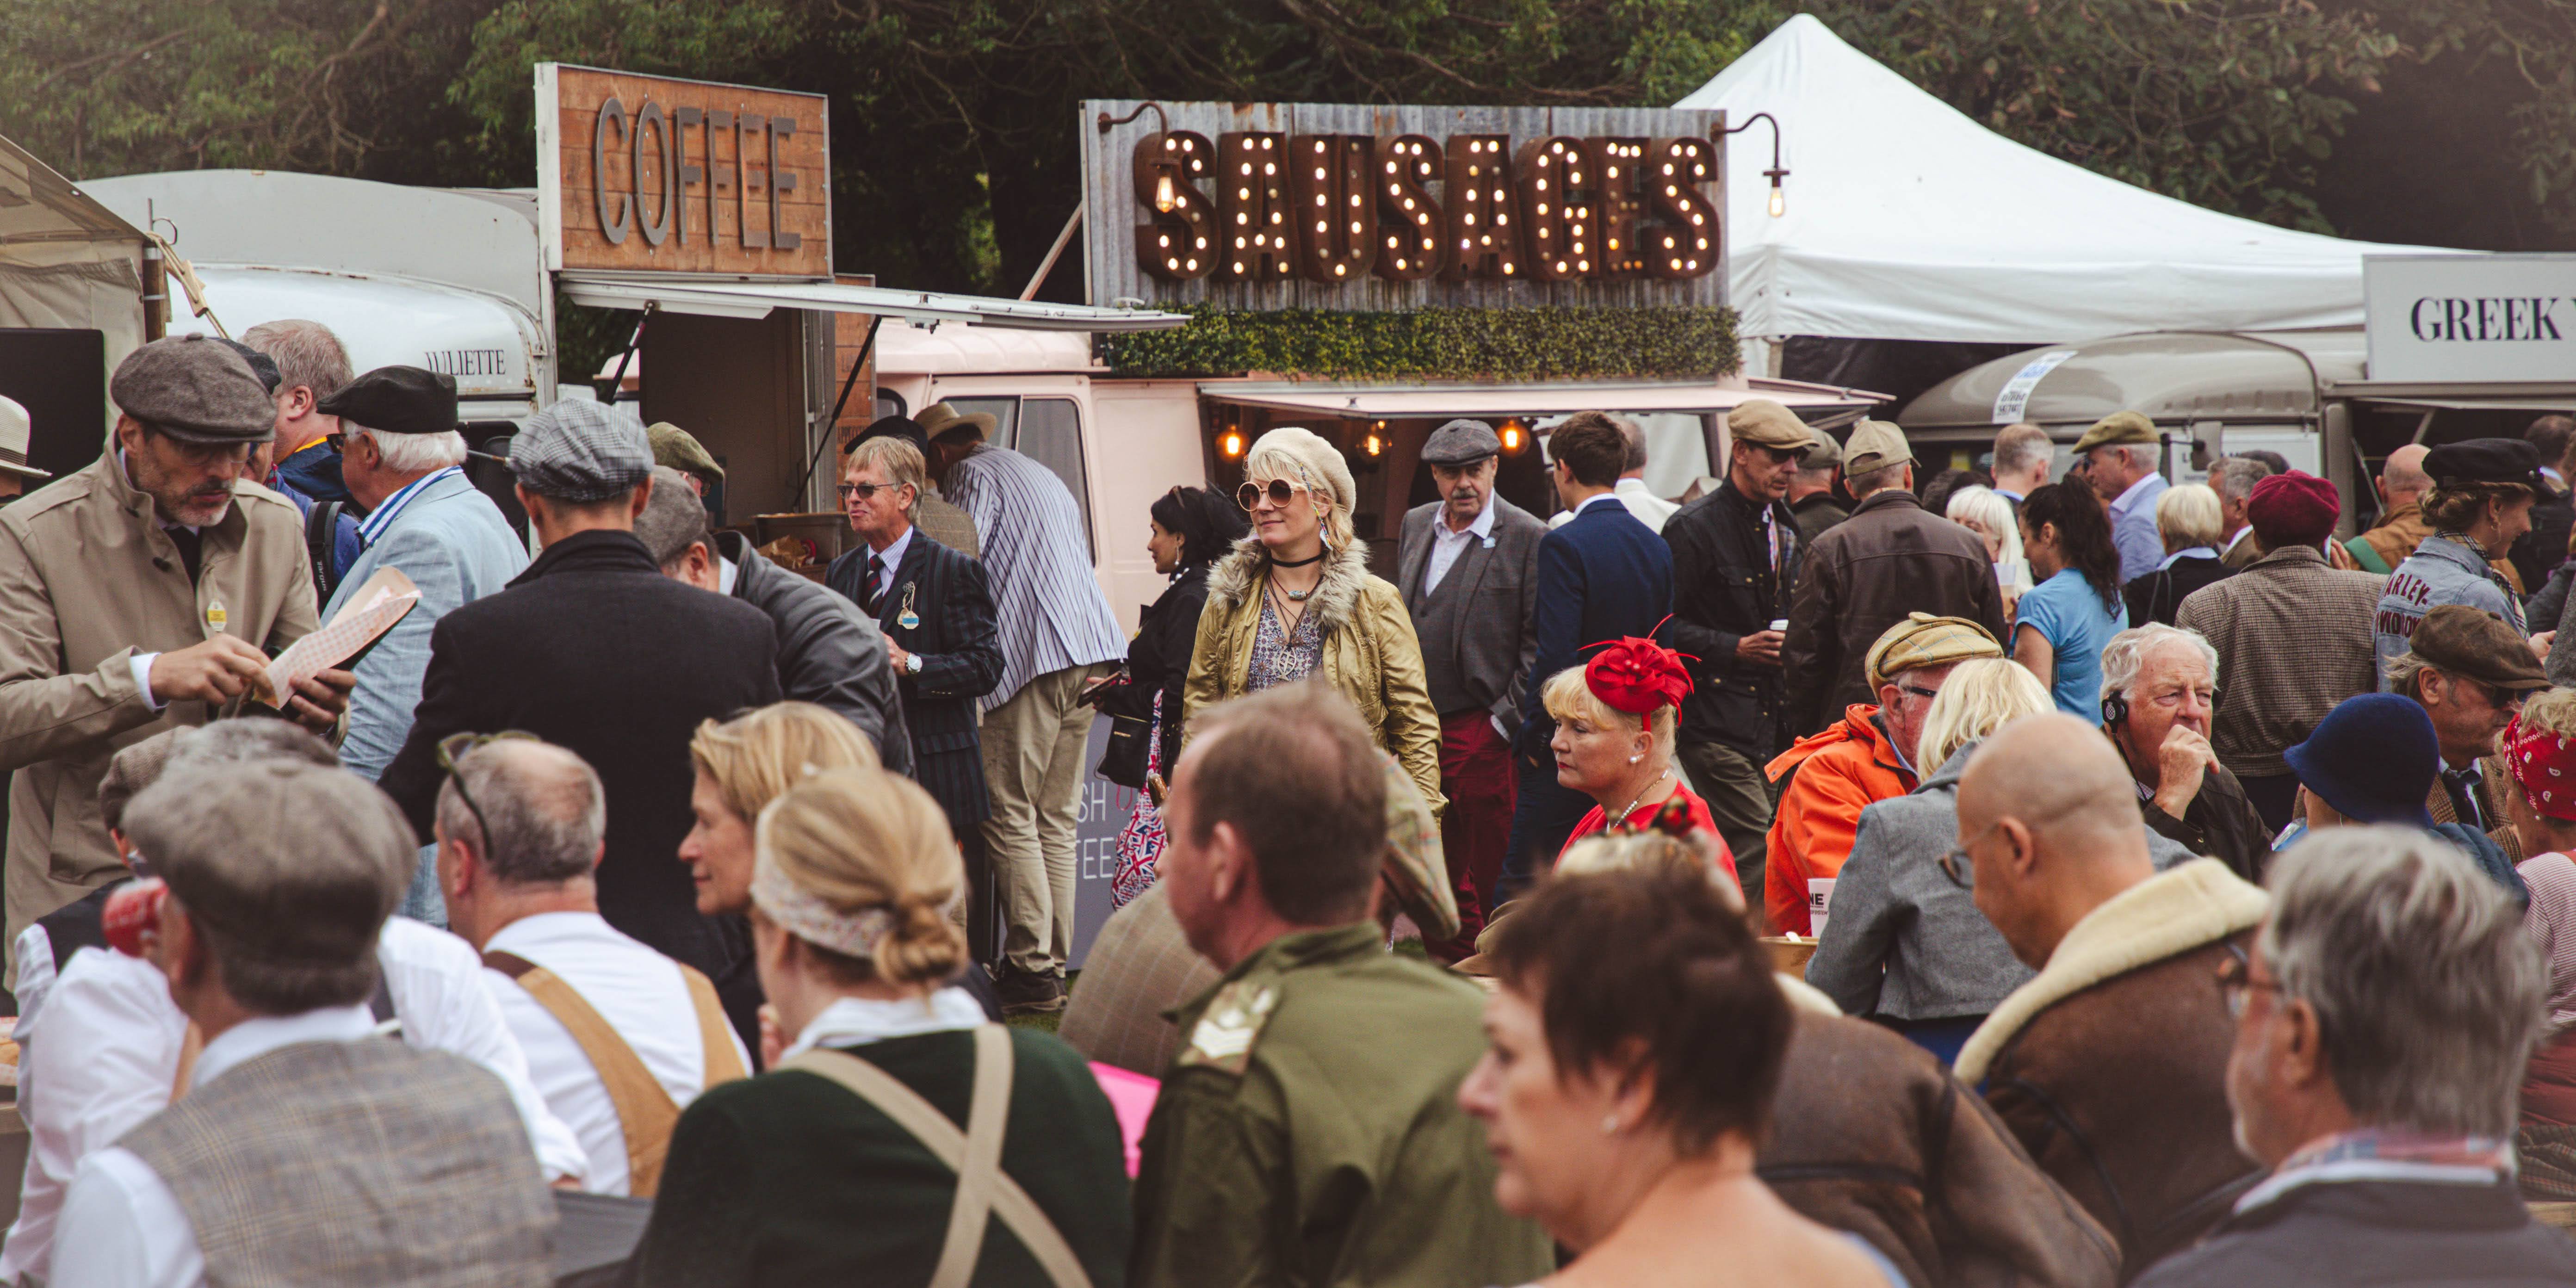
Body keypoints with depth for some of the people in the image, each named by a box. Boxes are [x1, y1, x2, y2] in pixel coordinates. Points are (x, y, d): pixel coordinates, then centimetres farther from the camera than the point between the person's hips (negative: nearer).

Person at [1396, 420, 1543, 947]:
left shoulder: (1528, 539, -7)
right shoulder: (1416, 526, 13)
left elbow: (1540, 646, -8)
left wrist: (1505, 720, -12)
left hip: (1486, 731, -6)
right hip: (1420, 726, 6)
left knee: (1492, 875, -2)